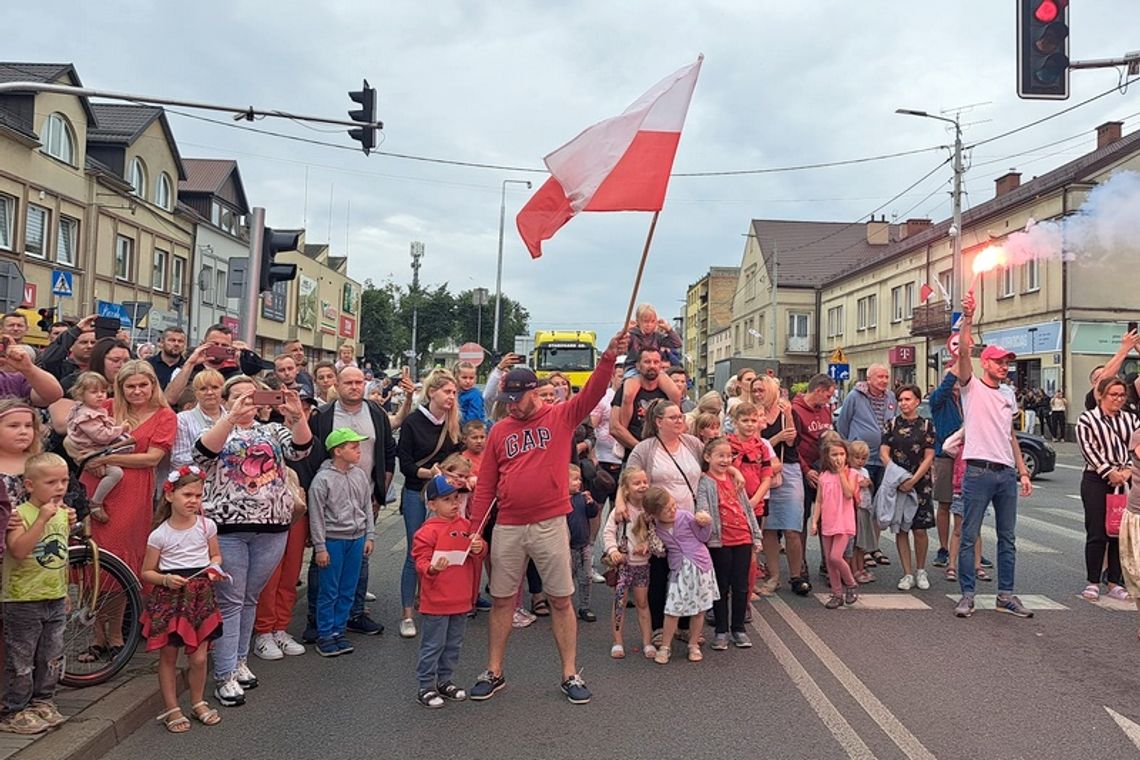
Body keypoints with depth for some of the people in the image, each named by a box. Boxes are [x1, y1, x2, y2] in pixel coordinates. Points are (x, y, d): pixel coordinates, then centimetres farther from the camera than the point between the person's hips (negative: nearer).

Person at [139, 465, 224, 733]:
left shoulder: (207, 526, 0)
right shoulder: (159, 535, -7)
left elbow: (215, 555, 14)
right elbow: (146, 573, 0)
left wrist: (214, 568, -6)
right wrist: (166, 579, -19)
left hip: (201, 595, 2)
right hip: (169, 597, -2)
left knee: (199, 657, 4)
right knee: (168, 656, 7)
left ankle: (198, 703, 26)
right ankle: (171, 709, 21)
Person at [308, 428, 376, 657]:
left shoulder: (361, 475, 6)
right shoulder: (322, 479, -11)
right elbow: (316, 516, -9)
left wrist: (369, 536, 9)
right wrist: (320, 547, -10)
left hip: (356, 539, 5)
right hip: (332, 540, -5)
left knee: (348, 590, 10)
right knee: (329, 591, 2)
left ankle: (338, 630, 22)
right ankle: (324, 635, 14)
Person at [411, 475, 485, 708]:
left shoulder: (466, 525, 6)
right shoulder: (427, 531, -13)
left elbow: (477, 553, 15)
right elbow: (421, 561, -14)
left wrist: (478, 548, -8)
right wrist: (433, 568, -34)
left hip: (461, 600, 6)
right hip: (436, 601, -6)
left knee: (453, 644, 17)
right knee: (433, 645, 3)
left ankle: (445, 681, 32)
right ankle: (425, 687, 15)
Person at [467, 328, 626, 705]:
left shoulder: (561, 417, 0)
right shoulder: (500, 430, 6)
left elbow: (593, 393, -15)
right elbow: (485, 484, 7)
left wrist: (609, 356, -30)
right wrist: (475, 528, 3)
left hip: (550, 524, -2)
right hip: (507, 528, 3)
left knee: (561, 600, 6)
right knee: (501, 601, 11)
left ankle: (570, 674, 19)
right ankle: (494, 673, 25)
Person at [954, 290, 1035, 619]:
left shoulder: (1008, 395, 18)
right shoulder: (972, 387, 0)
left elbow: (1011, 437, 21)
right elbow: (963, 351, -17)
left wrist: (1023, 471, 16)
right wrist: (968, 318, -27)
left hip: (1007, 473, 7)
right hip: (979, 471, -6)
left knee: (1007, 538, 11)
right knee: (969, 536, -2)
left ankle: (1006, 595, 20)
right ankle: (967, 595, 6)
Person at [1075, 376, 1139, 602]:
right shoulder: (1087, 419, 1)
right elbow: (1088, 449, -9)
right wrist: (1109, 472, -16)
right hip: (1097, 480, -4)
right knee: (1097, 534, -1)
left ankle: (1115, 583, 16)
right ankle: (1092, 582, 9)